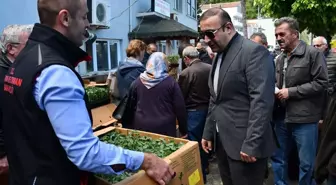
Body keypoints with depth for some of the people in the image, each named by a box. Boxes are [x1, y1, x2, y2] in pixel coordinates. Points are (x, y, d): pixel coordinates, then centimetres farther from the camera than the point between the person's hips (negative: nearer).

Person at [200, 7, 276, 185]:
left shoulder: (254, 51, -13)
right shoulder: (219, 55, 12)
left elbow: (261, 101, -20)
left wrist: (251, 144, -21)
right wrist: (208, 133, 15)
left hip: (244, 144, -7)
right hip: (221, 142, 7)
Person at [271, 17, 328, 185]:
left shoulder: (313, 53, -6)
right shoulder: (280, 59, 13)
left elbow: (321, 82, -13)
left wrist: (291, 92, -16)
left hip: (304, 118, -6)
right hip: (282, 117, 6)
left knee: (306, 163, 7)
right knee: (278, 158, 15)